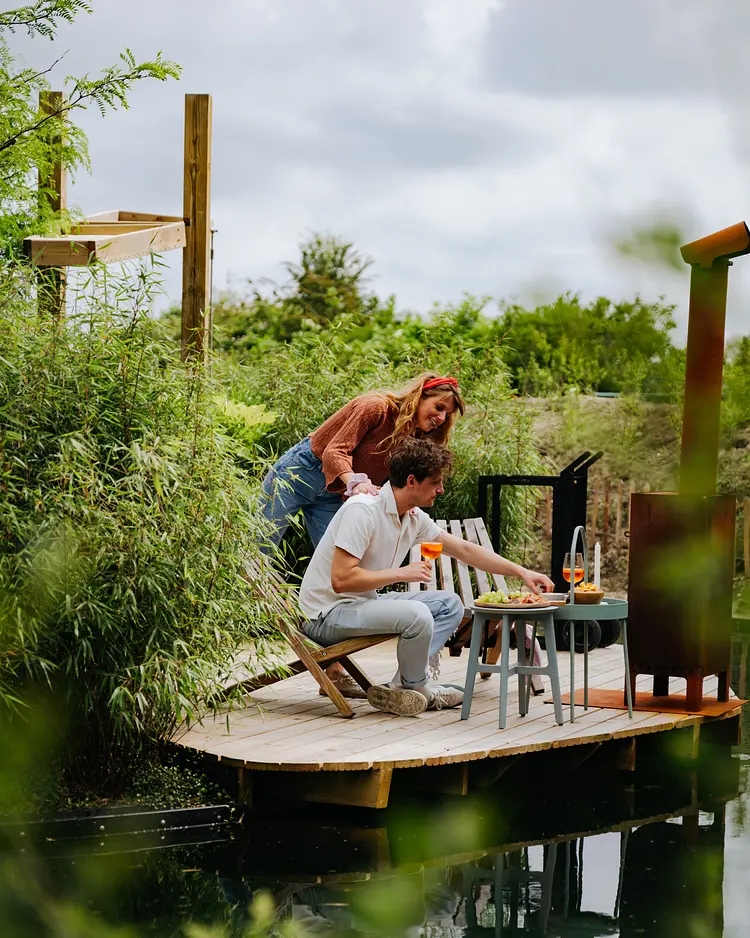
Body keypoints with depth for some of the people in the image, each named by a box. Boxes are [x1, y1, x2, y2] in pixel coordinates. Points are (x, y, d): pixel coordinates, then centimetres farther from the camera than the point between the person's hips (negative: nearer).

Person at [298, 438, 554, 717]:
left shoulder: (414, 518, 4)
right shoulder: (363, 510, -22)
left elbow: (465, 550, 14)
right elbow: (341, 579, -28)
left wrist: (521, 572, 10)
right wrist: (402, 573, -21)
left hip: (363, 602, 10)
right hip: (327, 613, -10)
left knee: (449, 604, 6)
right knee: (417, 615, -29)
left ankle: (403, 685, -4)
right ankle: (417, 687, -2)